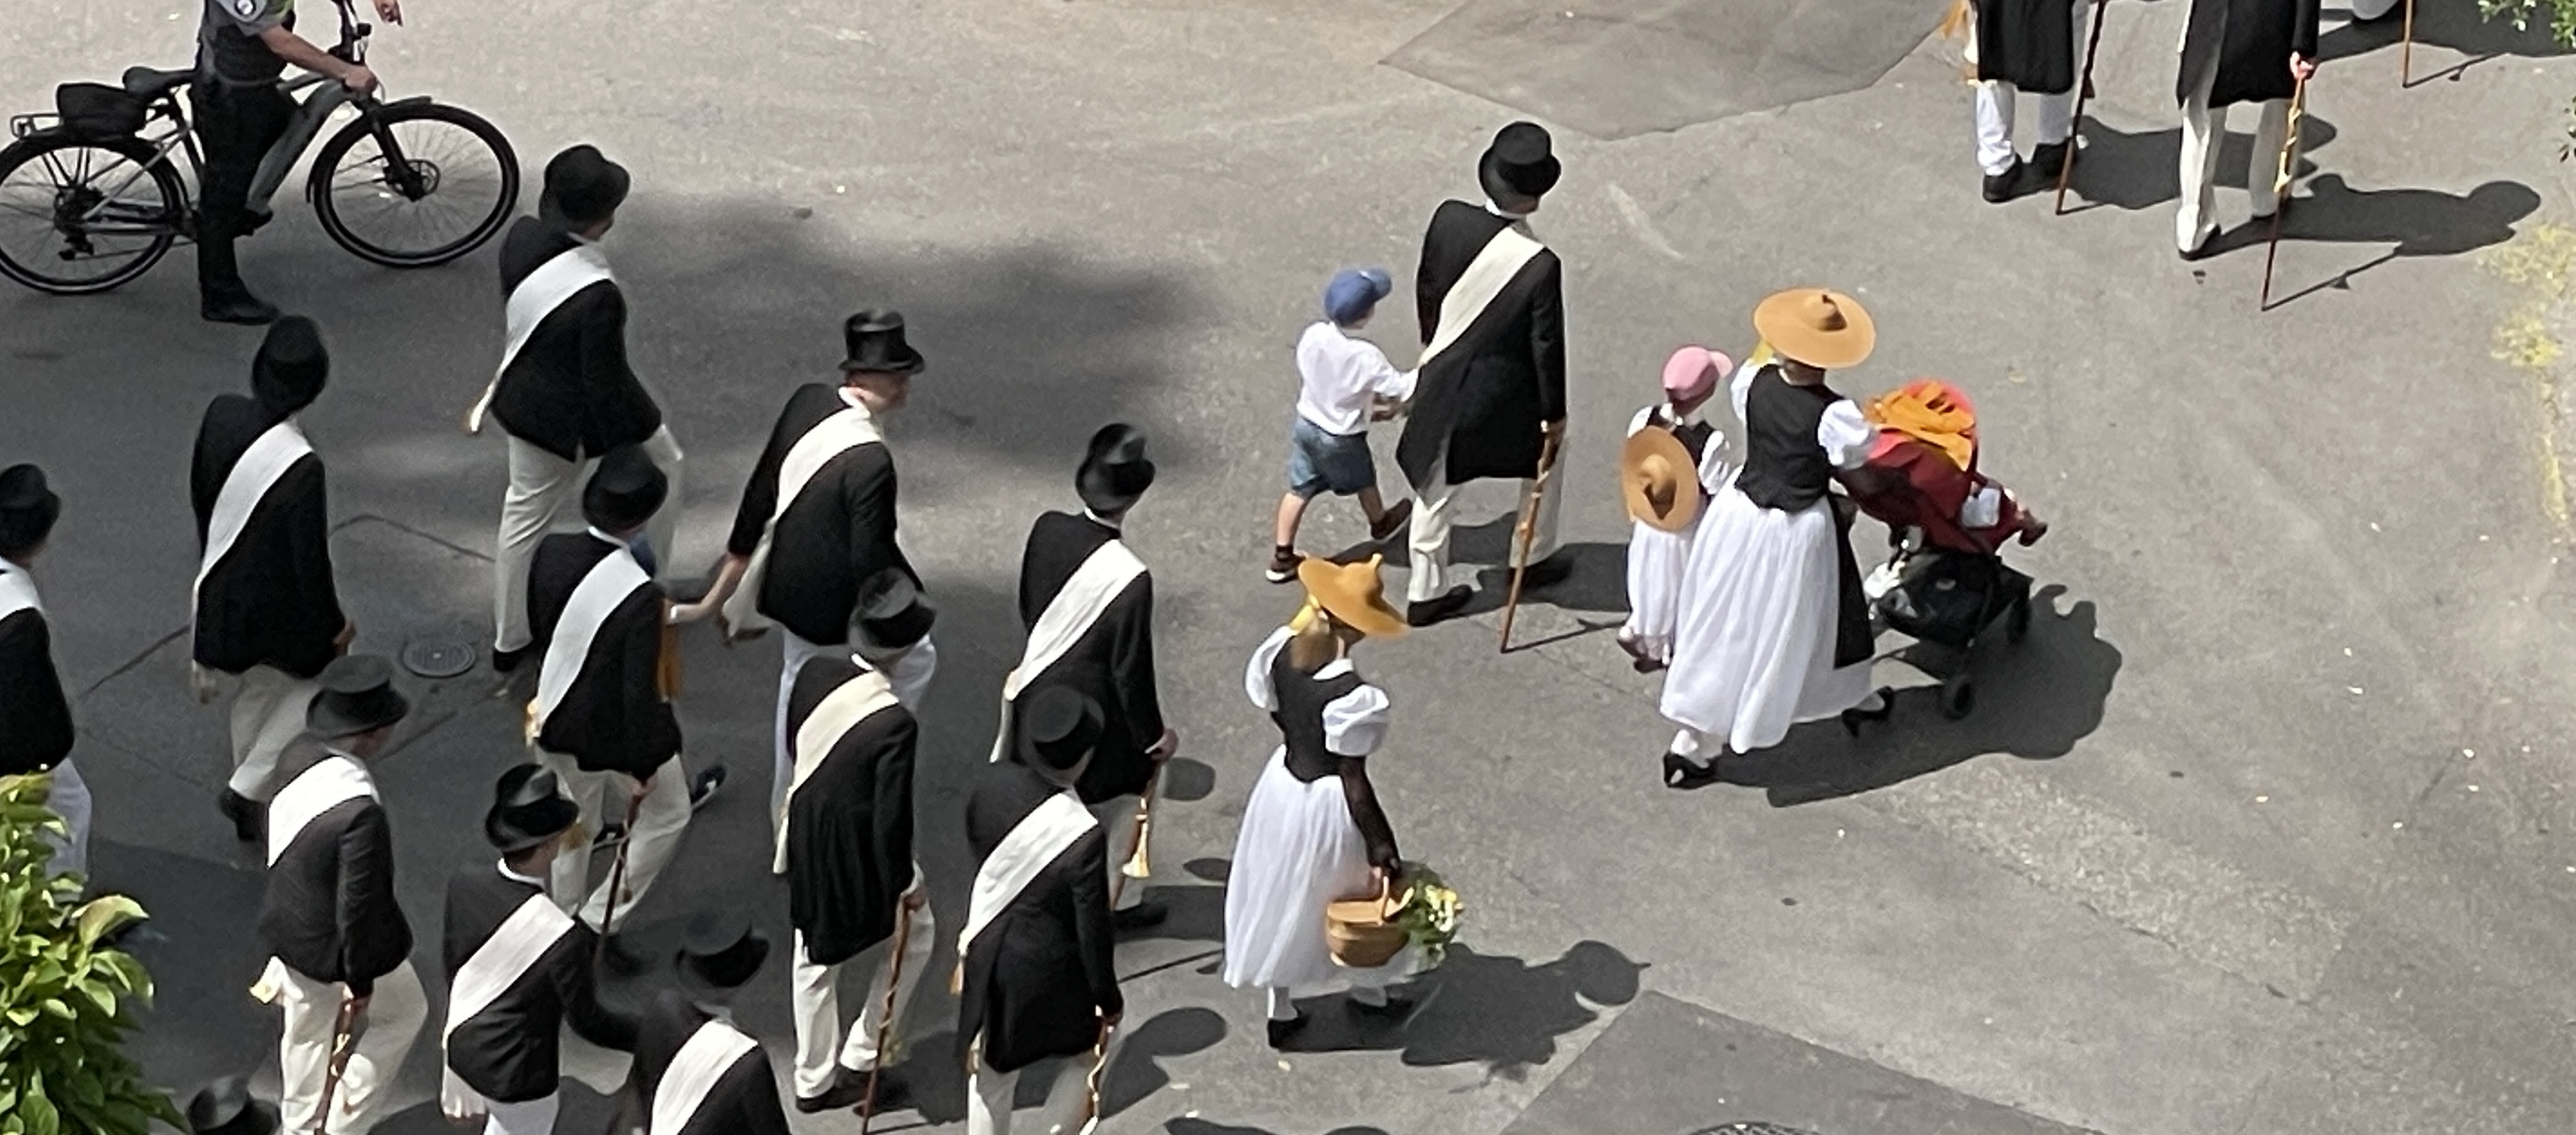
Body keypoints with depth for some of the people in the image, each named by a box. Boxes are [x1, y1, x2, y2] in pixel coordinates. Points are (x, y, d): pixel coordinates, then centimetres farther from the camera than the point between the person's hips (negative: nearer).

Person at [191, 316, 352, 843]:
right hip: (280, 608, -6)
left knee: (254, 691, 27)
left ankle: (252, 815, 43)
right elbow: (311, 557, -23)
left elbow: (200, 496, 3)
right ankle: (249, 789, 20)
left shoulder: (221, 415, -15)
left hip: (224, 591, 6)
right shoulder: (300, 467, -34)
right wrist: (334, 622, -5)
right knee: (314, 682, 23)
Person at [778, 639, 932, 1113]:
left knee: (815, 959, 23)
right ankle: (862, 1058, 26)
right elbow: (892, 818, -24)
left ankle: (814, 1081, 38)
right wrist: (906, 884, -8)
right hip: (859, 855, -6)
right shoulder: (895, 723, -31)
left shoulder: (815, 671, -13)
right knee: (913, 936, 23)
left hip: (805, 838, 6)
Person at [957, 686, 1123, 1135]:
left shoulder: (994, 782, -18)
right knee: (1092, 1049, 25)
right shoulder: (1085, 837, -34)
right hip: (1047, 971, -5)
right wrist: (1109, 998, -4)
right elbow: (1093, 930, -22)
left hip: (988, 952, 5)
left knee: (991, 1069, 25)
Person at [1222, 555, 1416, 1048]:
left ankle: (1281, 1011, 43)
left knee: (1283, 894, 26)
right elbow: (1354, 781, -26)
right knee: (1360, 895, 24)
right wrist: (1380, 849, -15)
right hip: (1327, 803, -6)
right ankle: (1365, 991, 50)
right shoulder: (1352, 695, -33)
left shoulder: (1281, 650, -16)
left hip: (1283, 783, 6)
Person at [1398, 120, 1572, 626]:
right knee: (1547, 453, 26)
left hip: (1445, 376, 4)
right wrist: (1554, 412, -3)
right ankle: (1533, 558, 42)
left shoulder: (1449, 219, -17)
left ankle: (1426, 590, 29)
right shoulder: (1540, 265, -29)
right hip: (1505, 392, -3)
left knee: (1437, 481, 19)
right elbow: (1547, 346, -18)